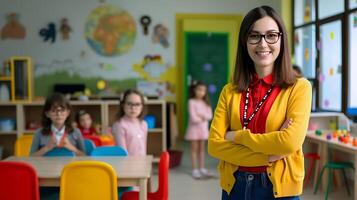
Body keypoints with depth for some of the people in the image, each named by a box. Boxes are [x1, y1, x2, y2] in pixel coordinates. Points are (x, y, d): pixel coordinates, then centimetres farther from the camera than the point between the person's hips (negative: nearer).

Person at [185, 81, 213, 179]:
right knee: (194, 149, -1)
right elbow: (193, 117, -17)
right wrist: (203, 118, -6)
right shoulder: (191, 102, -10)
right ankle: (195, 170, 3)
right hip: (194, 128, -5)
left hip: (203, 128, 5)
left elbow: (210, 115, -1)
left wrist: (202, 116, -18)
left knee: (202, 148, 11)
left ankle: (202, 168, 18)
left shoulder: (206, 102, 8)